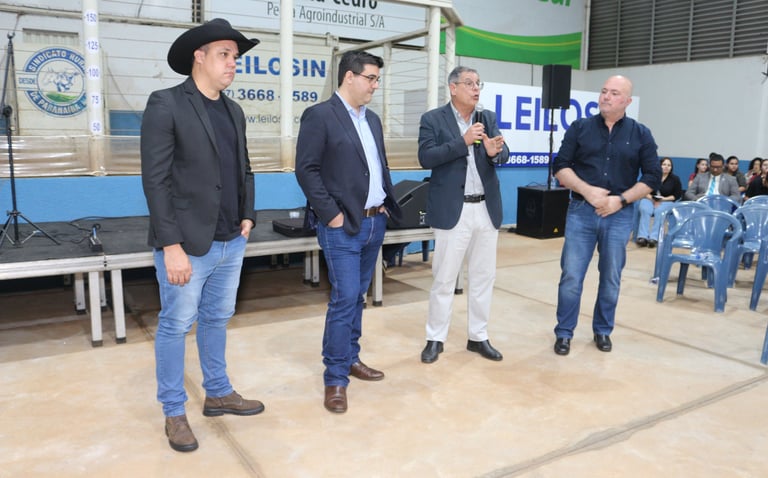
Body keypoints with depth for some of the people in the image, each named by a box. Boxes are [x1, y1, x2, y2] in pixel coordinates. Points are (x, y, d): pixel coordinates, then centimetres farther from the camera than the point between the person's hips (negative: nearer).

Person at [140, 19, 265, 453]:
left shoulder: (234, 111, 12)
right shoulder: (166, 104, -9)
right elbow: (155, 179, -14)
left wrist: (248, 216, 7)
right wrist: (172, 246, -18)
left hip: (231, 242, 7)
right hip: (188, 245, -6)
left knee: (218, 320, 18)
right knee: (176, 327, 7)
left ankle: (218, 394, 35)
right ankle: (174, 413, 23)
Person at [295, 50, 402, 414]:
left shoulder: (372, 119, 15)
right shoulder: (319, 115, -8)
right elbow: (306, 170, -13)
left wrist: (386, 204, 9)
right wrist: (331, 214, -15)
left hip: (375, 223, 7)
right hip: (343, 226, -7)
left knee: (357, 296, 15)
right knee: (344, 299, -7)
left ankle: (351, 358, 28)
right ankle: (335, 378, 3)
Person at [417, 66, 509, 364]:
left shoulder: (489, 118, 10)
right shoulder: (433, 119, -3)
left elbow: (504, 154, 1)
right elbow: (426, 158, -14)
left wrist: (494, 152, -23)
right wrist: (463, 142, -21)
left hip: (486, 209, 5)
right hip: (453, 210, -4)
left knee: (484, 277, 11)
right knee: (444, 279, 3)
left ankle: (478, 337, 25)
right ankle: (435, 339, 17)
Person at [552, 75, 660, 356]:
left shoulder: (641, 135, 5)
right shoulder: (580, 128, 4)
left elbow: (652, 177, 4)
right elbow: (560, 167, 1)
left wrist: (620, 200, -9)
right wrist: (587, 190, -13)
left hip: (619, 215, 1)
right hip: (581, 211, 0)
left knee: (611, 277, 9)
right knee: (571, 275, 0)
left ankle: (603, 331, 26)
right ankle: (564, 333, 12)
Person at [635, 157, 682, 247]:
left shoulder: (675, 179, 4)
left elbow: (678, 195, 3)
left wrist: (664, 199, -10)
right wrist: (652, 199, -11)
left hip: (667, 201, 0)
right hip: (649, 199, 0)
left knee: (659, 211, -34)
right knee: (645, 210, -33)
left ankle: (654, 238, -39)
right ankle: (643, 236, -40)